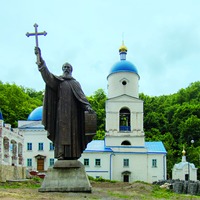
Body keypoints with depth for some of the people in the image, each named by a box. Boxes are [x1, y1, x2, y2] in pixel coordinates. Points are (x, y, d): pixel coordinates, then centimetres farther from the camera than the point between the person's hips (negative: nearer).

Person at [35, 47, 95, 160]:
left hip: (72, 111, 2)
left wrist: (88, 106, -10)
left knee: (73, 131, -3)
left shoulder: (75, 83, 18)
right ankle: (61, 154, -15)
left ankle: (72, 155, -4)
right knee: (61, 130, -10)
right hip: (61, 110, -2)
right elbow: (47, 74, -2)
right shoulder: (57, 81, 12)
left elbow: (81, 96, 8)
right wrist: (40, 58, -13)